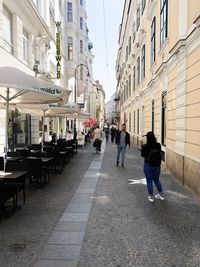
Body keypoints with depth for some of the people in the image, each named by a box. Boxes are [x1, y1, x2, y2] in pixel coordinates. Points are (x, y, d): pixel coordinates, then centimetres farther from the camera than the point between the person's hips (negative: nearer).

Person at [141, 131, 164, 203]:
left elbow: (142, 155, -4)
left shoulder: (145, 146, -17)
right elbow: (159, 153, 4)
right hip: (157, 165, 4)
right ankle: (161, 195, 30)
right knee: (157, 180, 21)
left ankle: (151, 197, 17)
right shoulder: (158, 145, -9)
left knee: (149, 181, 9)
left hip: (148, 165, -3)